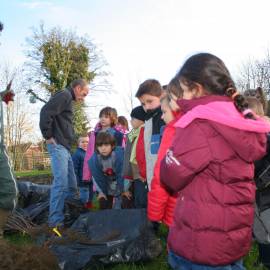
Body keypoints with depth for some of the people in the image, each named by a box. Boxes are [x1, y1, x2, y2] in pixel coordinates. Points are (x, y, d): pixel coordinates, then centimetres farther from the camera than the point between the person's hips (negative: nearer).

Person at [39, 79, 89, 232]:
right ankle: (56, 222, -8)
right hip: (58, 146, -10)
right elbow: (46, 112, -20)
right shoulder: (64, 95, -6)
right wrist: (48, 136, -16)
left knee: (71, 184, 10)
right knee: (61, 183, -13)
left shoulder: (69, 100, 23)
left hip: (65, 147, 10)